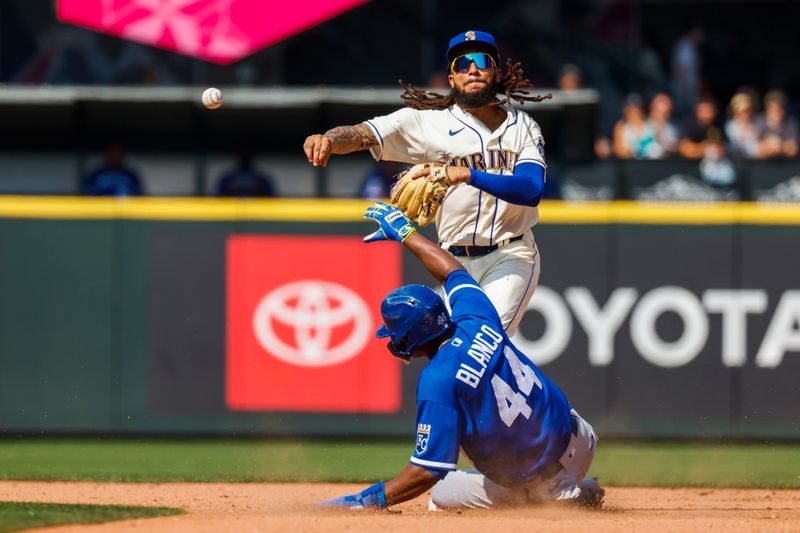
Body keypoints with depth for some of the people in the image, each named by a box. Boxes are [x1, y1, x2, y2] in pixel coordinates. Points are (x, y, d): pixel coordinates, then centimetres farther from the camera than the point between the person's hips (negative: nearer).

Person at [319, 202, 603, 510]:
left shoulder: (437, 382, -26)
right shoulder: (476, 321, -7)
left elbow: (428, 471, -24)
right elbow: (453, 271, 17)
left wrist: (369, 500, -16)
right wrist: (404, 232, 30)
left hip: (543, 478, -8)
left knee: (440, 499, 14)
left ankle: (567, 495, 0)